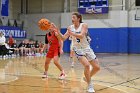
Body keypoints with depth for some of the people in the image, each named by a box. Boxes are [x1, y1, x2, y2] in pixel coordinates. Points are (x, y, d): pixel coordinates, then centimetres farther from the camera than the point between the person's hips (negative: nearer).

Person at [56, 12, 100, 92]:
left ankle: (88, 78, 33)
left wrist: (72, 33, -40)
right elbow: (63, 38, -5)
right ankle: (90, 86, -9)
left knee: (97, 67, 3)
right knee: (87, 65, -25)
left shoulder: (84, 25, -11)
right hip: (78, 50, -1)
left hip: (87, 48, 1)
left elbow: (81, 36, -27)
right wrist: (57, 30, -18)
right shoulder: (70, 28, -1)